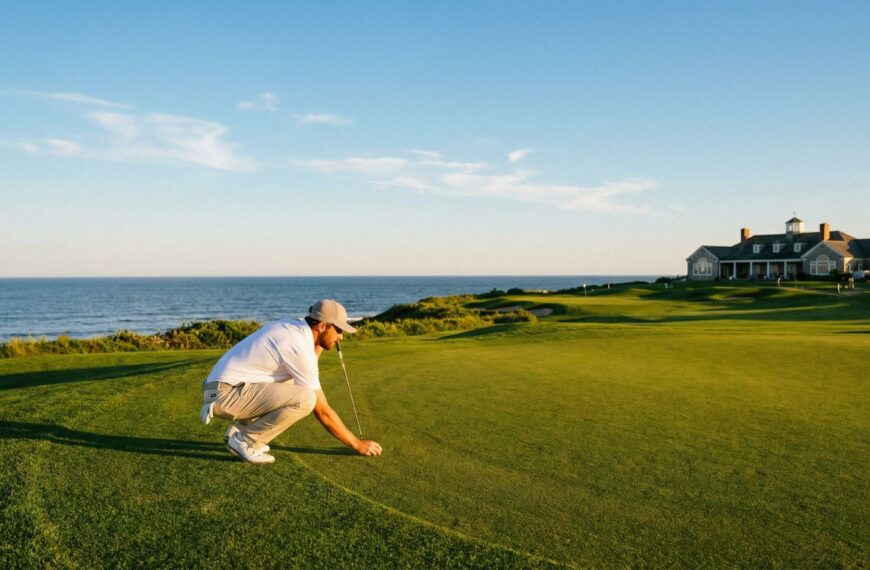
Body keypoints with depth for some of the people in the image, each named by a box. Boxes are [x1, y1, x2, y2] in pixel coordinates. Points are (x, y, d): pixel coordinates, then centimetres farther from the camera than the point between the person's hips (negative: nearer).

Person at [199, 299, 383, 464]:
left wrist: (318, 344, 11)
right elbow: (323, 412, -12)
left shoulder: (291, 327, 10)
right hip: (227, 394, -10)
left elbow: (308, 373, 24)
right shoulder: (300, 348, -17)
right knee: (305, 399, -23)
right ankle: (245, 441, -6)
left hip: (221, 387, 10)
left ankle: (240, 430, 16)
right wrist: (357, 444, -2)